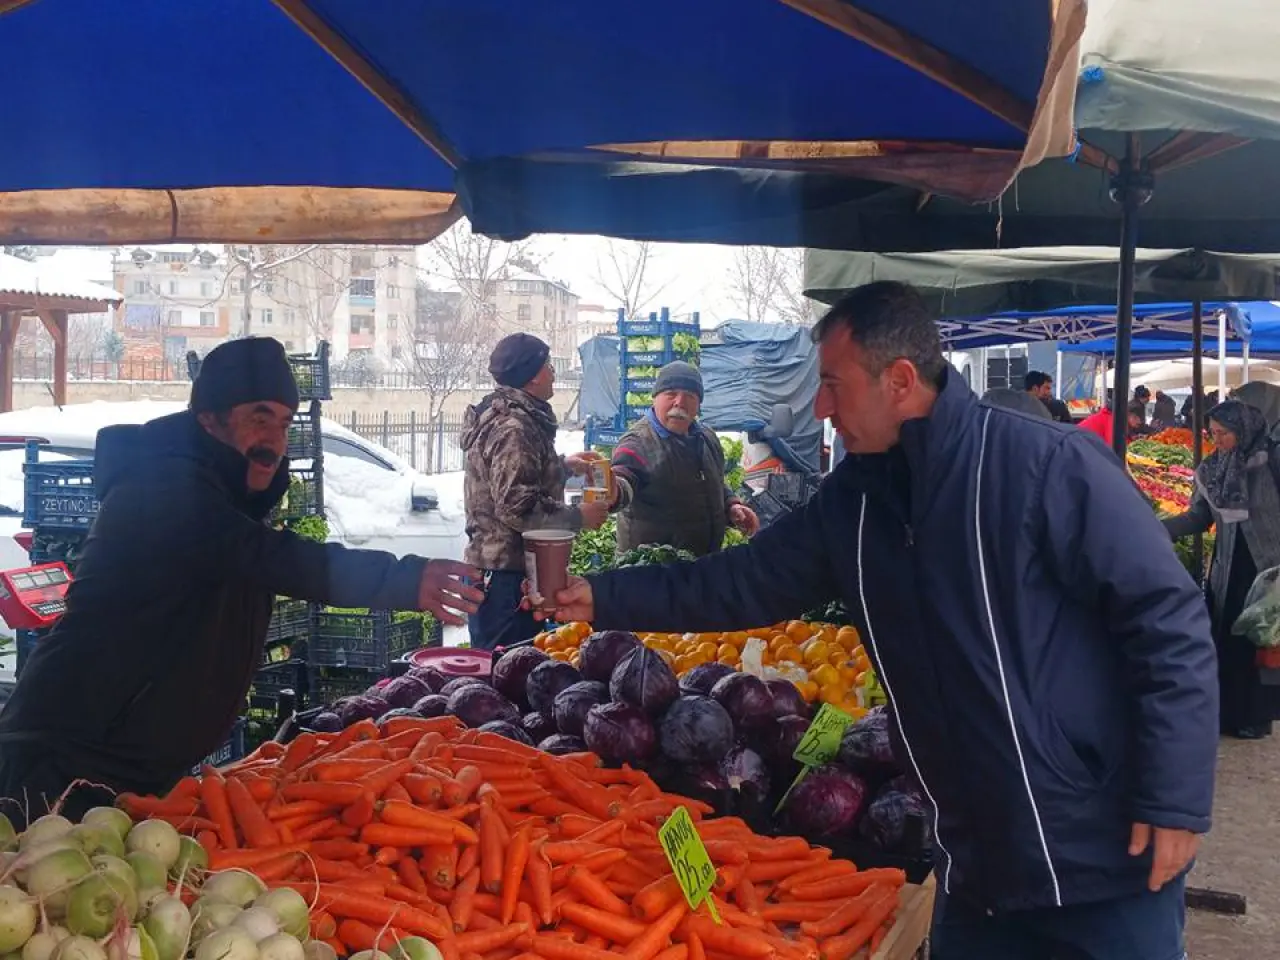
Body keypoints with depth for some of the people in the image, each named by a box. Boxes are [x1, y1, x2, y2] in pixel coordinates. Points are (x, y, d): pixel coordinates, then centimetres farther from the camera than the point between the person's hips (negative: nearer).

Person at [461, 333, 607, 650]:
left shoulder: (505, 417, 15)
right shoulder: (515, 428, -18)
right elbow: (517, 507, -24)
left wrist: (564, 465, 25)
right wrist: (578, 517, -14)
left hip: (493, 564, 11)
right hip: (507, 574, -11)